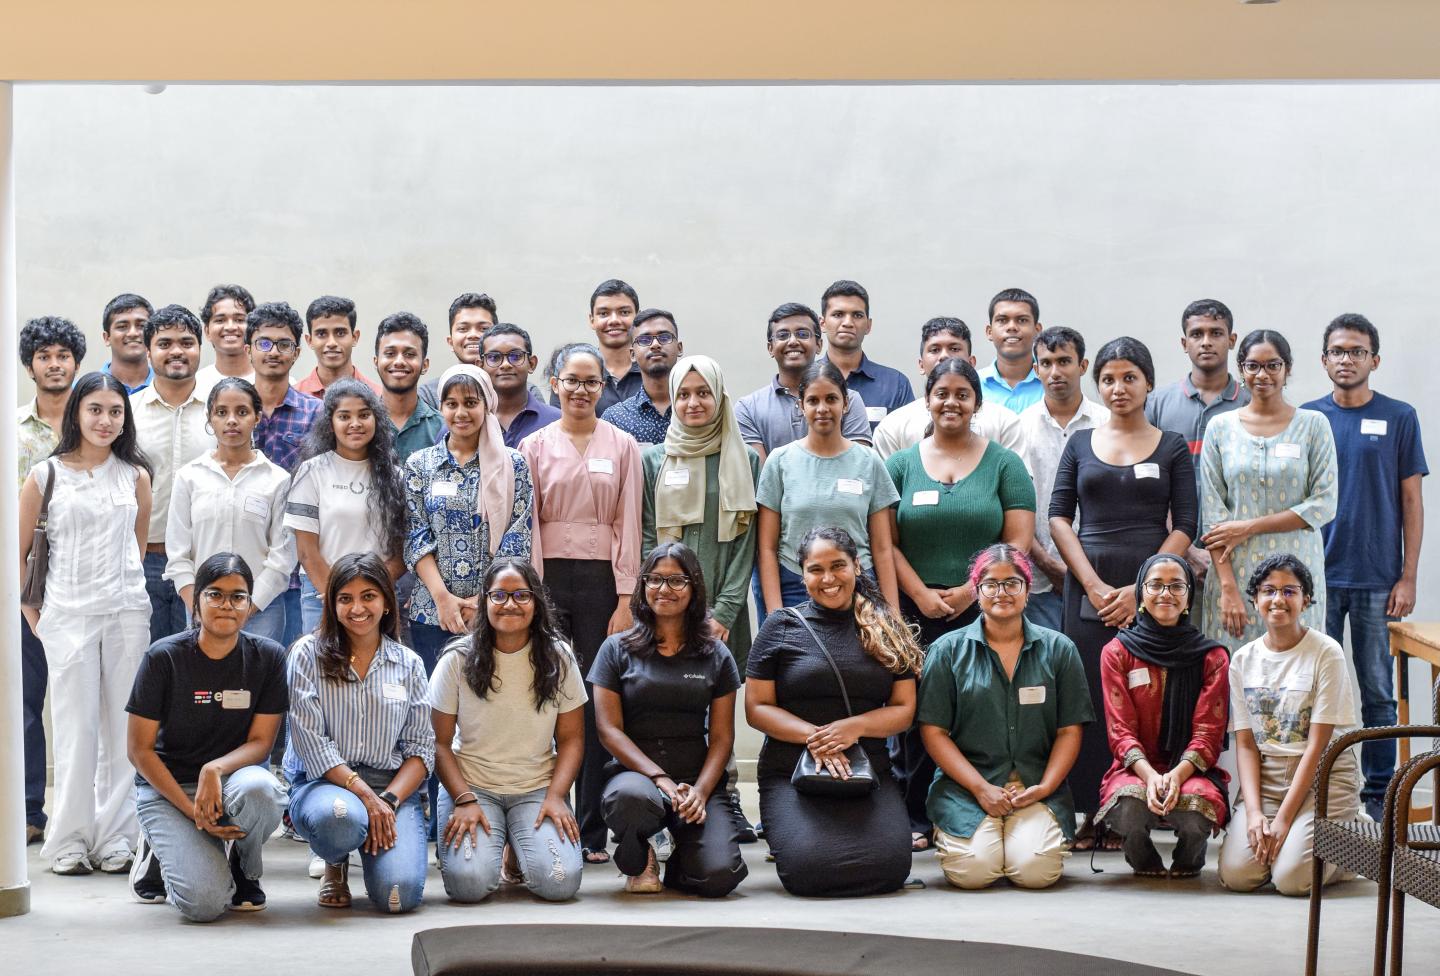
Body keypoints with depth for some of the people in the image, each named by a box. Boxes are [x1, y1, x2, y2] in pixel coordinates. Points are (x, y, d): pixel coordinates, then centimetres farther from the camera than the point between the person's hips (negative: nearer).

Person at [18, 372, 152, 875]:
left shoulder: (135, 475, 7)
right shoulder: (45, 476, 1)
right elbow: (18, 552, 5)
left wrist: (123, 586, 11)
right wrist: (33, 616, 2)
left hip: (127, 614, 2)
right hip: (66, 616, -2)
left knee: (125, 729, 2)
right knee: (75, 729, -1)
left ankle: (116, 838, 10)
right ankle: (69, 839, 7)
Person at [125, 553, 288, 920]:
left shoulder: (268, 657, -3)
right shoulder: (164, 657, -9)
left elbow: (261, 741, -3)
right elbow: (140, 749, -7)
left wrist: (214, 770, -25)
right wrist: (193, 812, -17)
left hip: (235, 773, 2)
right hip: (167, 787, -2)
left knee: (259, 789, -38)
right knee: (205, 903, -25)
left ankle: (245, 871, -3)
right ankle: (159, 852, 12)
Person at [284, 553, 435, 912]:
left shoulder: (409, 664, 12)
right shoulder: (308, 654, 2)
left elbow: (421, 748, 7)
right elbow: (310, 741, -7)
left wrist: (389, 800, -11)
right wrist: (364, 794, -16)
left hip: (394, 789, 2)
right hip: (323, 783, -2)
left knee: (399, 895, -24)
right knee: (340, 817, -41)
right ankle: (335, 866, 0)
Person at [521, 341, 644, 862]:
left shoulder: (622, 447, 7)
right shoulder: (535, 447, 8)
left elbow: (628, 526, 3)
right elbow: (527, 526, 4)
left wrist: (626, 599, -4)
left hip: (601, 578, 0)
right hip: (548, 577, 0)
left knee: (598, 702, -1)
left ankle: (592, 831, 3)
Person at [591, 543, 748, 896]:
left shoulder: (716, 656, 12)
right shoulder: (617, 649, 7)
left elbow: (721, 737, 7)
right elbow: (609, 729, -1)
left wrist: (701, 791, -12)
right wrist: (661, 779, -14)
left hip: (698, 778, 2)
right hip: (634, 771, -2)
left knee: (719, 876, -25)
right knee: (631, 797, -42)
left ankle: (680, 864, 15)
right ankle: (638, 860, -4)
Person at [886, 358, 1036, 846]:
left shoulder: (1004, 464, 8)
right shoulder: (902, 464, 11)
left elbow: (1019, 540, 1)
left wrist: (971, 590, -10)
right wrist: (922, 595, -7)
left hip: (984, 613, -1)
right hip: (915, 614, 1)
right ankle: (915, 818, 5)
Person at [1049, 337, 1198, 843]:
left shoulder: (1172, 446, 8)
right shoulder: (1080, 444, 13)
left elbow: (1186, 526, 2)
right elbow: (1058, 517, 6)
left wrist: (1141, 588, -10)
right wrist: (1094, 586, -6)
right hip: (1089, 587, 1)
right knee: (1090, 696, -3)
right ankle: (1093, 813, 1)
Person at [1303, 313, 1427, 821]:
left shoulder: (1399, 418, 3)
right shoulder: (1307, 418, 6)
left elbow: (1411, 501, 3)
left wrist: (1407, 577, -3)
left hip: (1378, 579, -1)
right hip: (1318, 578, 1)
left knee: (1377, 692, 4)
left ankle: (1379, 794, 11)